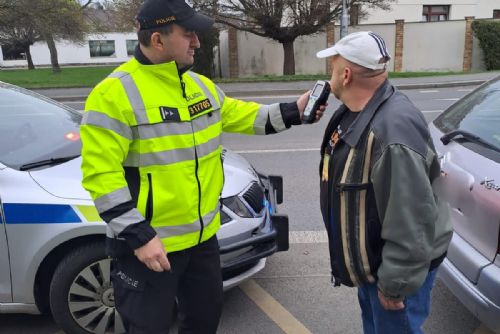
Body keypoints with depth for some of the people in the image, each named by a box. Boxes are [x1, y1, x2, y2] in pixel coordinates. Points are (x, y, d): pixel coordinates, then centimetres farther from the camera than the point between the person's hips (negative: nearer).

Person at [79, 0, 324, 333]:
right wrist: (138, 236, -23)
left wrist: (292, 112, 8)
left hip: (202, 236, 7)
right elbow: (101, 174, -20)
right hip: (148, 244, -7)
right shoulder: (115, 93, -18)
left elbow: (237, 115, 18)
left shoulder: (199, 84, 6)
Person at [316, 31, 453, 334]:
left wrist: (394, 284, -25)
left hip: (395, 266, -9)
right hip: (372, 258, 10)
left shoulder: (395, 130, -34)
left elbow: (410, 223, -33)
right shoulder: (355, 112, -1)